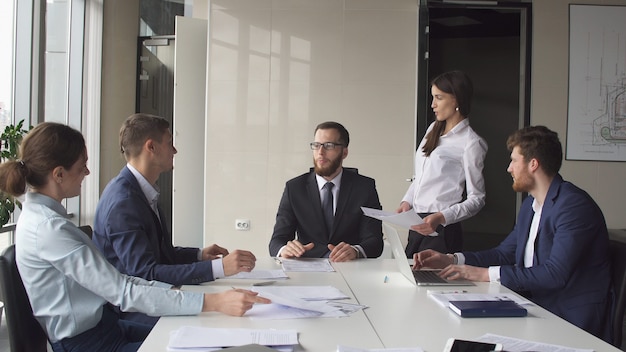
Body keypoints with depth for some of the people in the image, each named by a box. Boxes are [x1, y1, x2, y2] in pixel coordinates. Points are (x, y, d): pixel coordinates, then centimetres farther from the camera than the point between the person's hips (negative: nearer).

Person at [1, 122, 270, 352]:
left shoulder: (41, 215, 6)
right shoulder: (49, 228, -23)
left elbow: (109, 281, 6)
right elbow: (124, 293, -25)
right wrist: (213, 302, -27)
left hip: (102, 327, 9)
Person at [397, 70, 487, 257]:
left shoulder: (471, 143, -8)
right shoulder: (433, 129, 14)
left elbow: (477, 199, -9)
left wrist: (442, 217, -21)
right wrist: (407, 201, 3)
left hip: (441, 231, -7)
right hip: (416, 225, 7)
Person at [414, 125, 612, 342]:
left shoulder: (574, 205, -17)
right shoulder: (530, 205, 13)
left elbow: (556, 274, -25)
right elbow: (504, 253, 15)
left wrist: (485, 273, -24)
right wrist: (450, 260, 2)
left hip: (572, 320, -8)